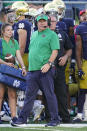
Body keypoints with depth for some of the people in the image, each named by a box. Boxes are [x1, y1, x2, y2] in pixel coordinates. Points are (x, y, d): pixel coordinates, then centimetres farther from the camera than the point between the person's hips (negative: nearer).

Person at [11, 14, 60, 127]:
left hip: (45, 70, -7)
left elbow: (55, 51, -9)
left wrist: (48, 63, -21)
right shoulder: (34, 35, 20)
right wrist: (29, 66, 21)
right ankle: (22, 119, 9)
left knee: (50, 95, -3)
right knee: (29, 95, 7)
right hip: (32, 70, 7)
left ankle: (55, 119, 2)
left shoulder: (51, 35, -2)